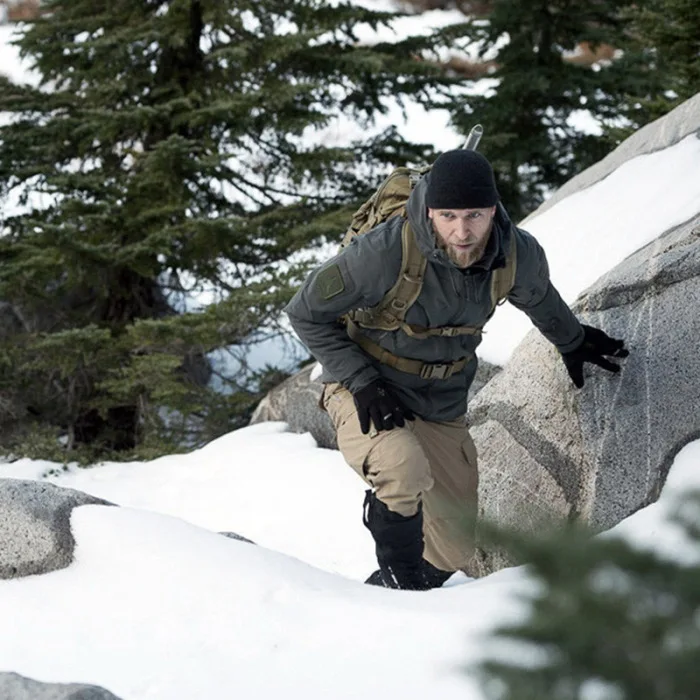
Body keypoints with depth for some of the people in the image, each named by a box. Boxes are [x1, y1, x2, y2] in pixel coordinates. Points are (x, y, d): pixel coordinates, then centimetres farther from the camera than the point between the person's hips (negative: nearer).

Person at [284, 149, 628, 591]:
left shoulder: (519, 254, -16)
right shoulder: (385, 252, -30)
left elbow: (540, 298, 12)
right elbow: (306, 313, -16)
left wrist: (572, 342, 30)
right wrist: (360, 380, -23)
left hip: (443, 405, 5)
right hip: (368, 394, -5)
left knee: (455, 548, 6)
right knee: (405, 471, -37)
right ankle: (402, 582, -15)